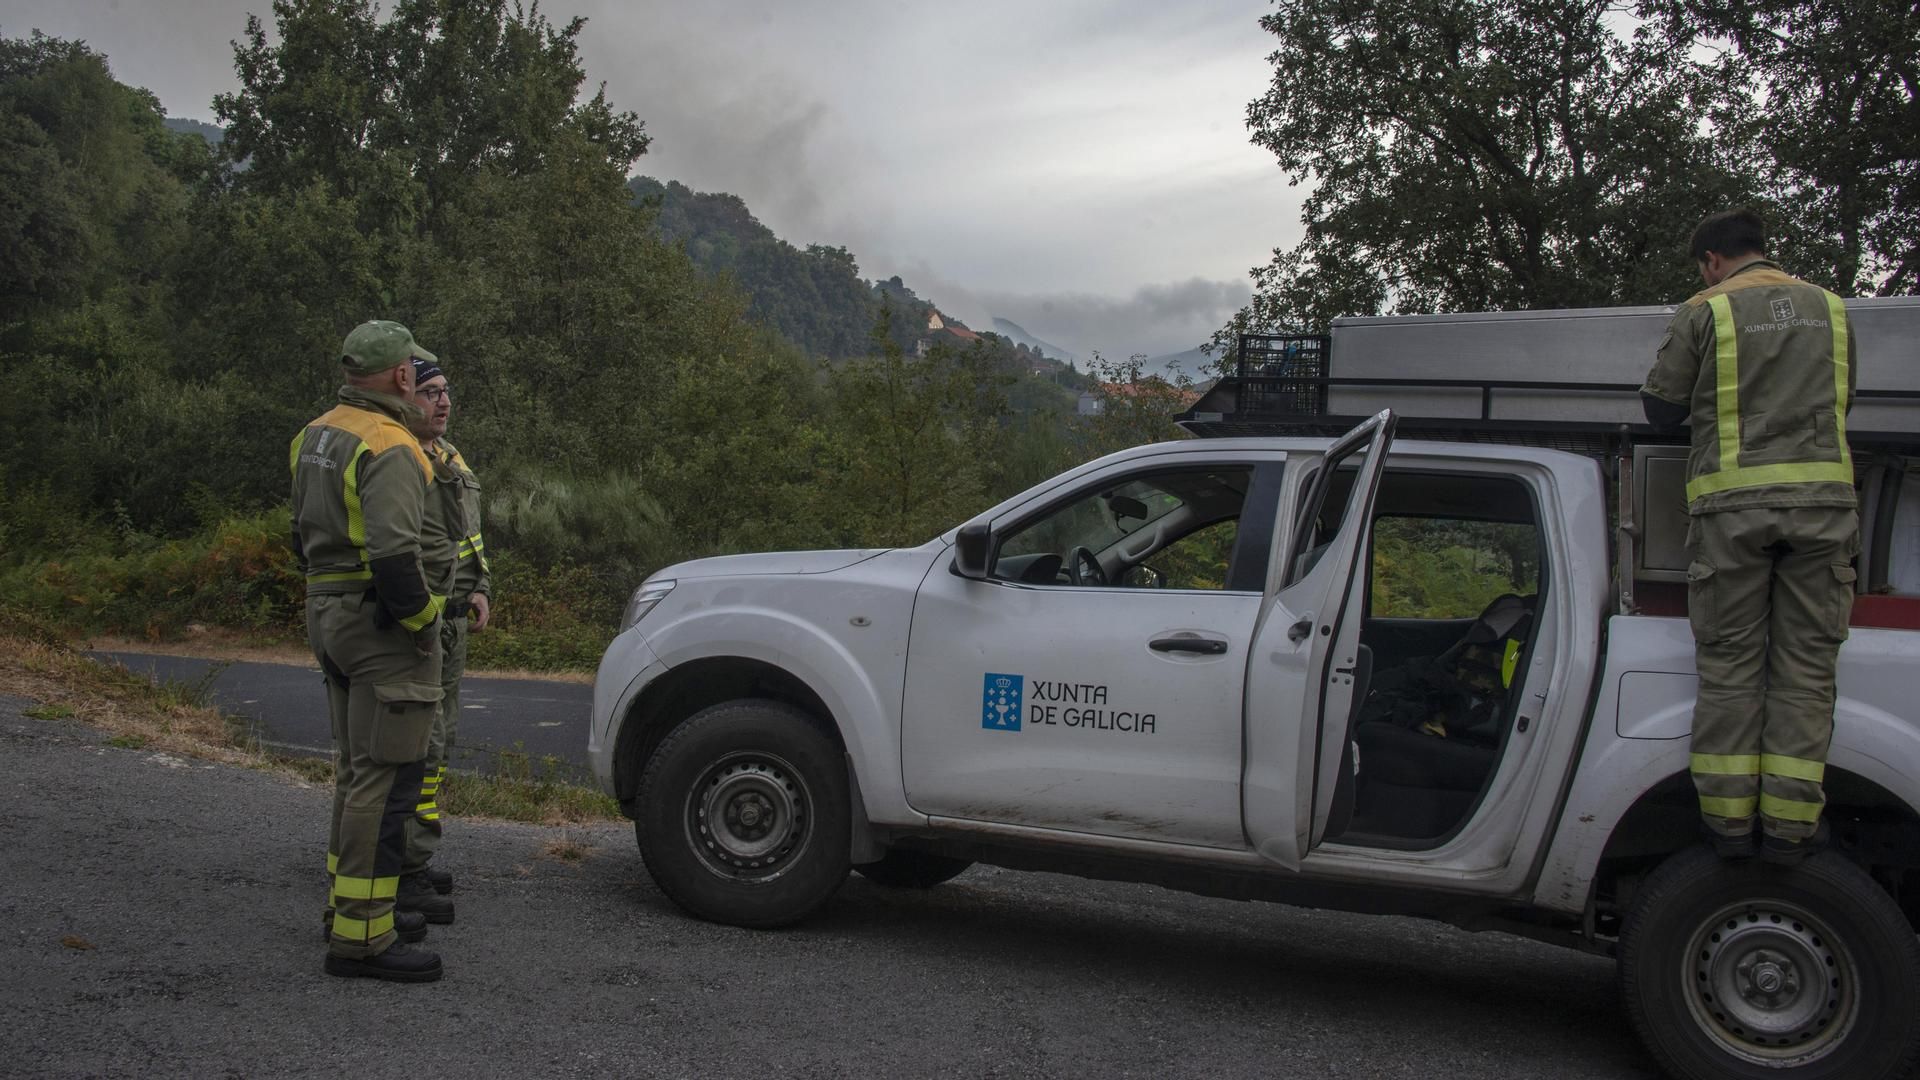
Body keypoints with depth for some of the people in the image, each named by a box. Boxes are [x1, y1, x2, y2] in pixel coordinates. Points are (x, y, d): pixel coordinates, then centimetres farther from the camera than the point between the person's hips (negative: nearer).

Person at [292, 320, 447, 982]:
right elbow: (394, 555, -28)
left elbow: (304, 532, 21)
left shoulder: (316, 437, 13)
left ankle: (349, 906, 30)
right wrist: (423, 618, -15)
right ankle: (360, 937, -4)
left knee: (356, 770, 20)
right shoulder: (389, 450, -19)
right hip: (380, 628, -10)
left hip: (328, 617, 10)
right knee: (385, 778, -6)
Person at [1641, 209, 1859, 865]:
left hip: (1733, 503, -2)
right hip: (1822, 497, 3)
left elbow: (1661, 408, 5)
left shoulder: (1705, 313, 3)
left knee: (1729, 664, 3)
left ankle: (1729, 822, 3)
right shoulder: (1829, 308, 16)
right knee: (1805, 665, 3)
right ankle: (1789, 826, 1)